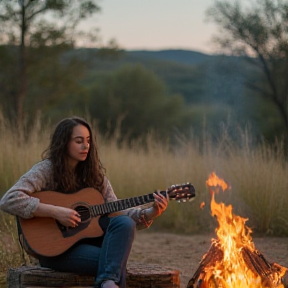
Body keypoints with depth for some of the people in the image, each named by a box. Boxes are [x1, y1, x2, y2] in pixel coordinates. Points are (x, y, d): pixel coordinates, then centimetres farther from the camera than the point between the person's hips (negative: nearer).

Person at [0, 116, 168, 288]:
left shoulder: (94, 174, 10)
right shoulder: (46, 170, -9)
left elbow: (115, 211, 5)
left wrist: (150, 214, -12)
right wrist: (56, 212, -27)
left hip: (86, 238, 6)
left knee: (124, 223, -26)